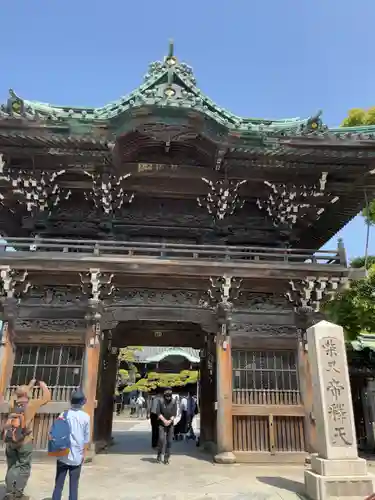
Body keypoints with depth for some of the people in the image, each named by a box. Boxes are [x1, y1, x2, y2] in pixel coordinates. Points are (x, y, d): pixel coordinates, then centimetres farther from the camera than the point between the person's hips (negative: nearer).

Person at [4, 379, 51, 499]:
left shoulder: (12, 402, 2)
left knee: (11, 467, 15)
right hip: (24, 441, -4)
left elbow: (18, 393, 23)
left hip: (10, 440, 5)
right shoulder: (31, 404, -12)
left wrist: (31, 384, 28)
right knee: (23, 467, 8)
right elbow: (46, 397, -5)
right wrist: (43, 385, 9)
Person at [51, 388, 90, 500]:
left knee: (58, 485, 12)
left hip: (63, 456, 1)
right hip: (77, 457, -1)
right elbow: (86, 438, -3)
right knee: (74, 486, 10)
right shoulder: (85, 417, -8)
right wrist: (84, 454, 10)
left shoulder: (64, 415, -5)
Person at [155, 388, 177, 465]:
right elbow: (158, 413, -7)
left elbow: (174, 413, -1)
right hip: (162, 423, -2)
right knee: (162, 439, -13)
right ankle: (159, 455, 8)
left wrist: (170, 421, -14)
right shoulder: (160, 401, -6)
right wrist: (164, 420, -15)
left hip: (170, 424, 2)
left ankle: (166, 458, 15)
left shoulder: (173, 402, 0)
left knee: (169, 441, 2)